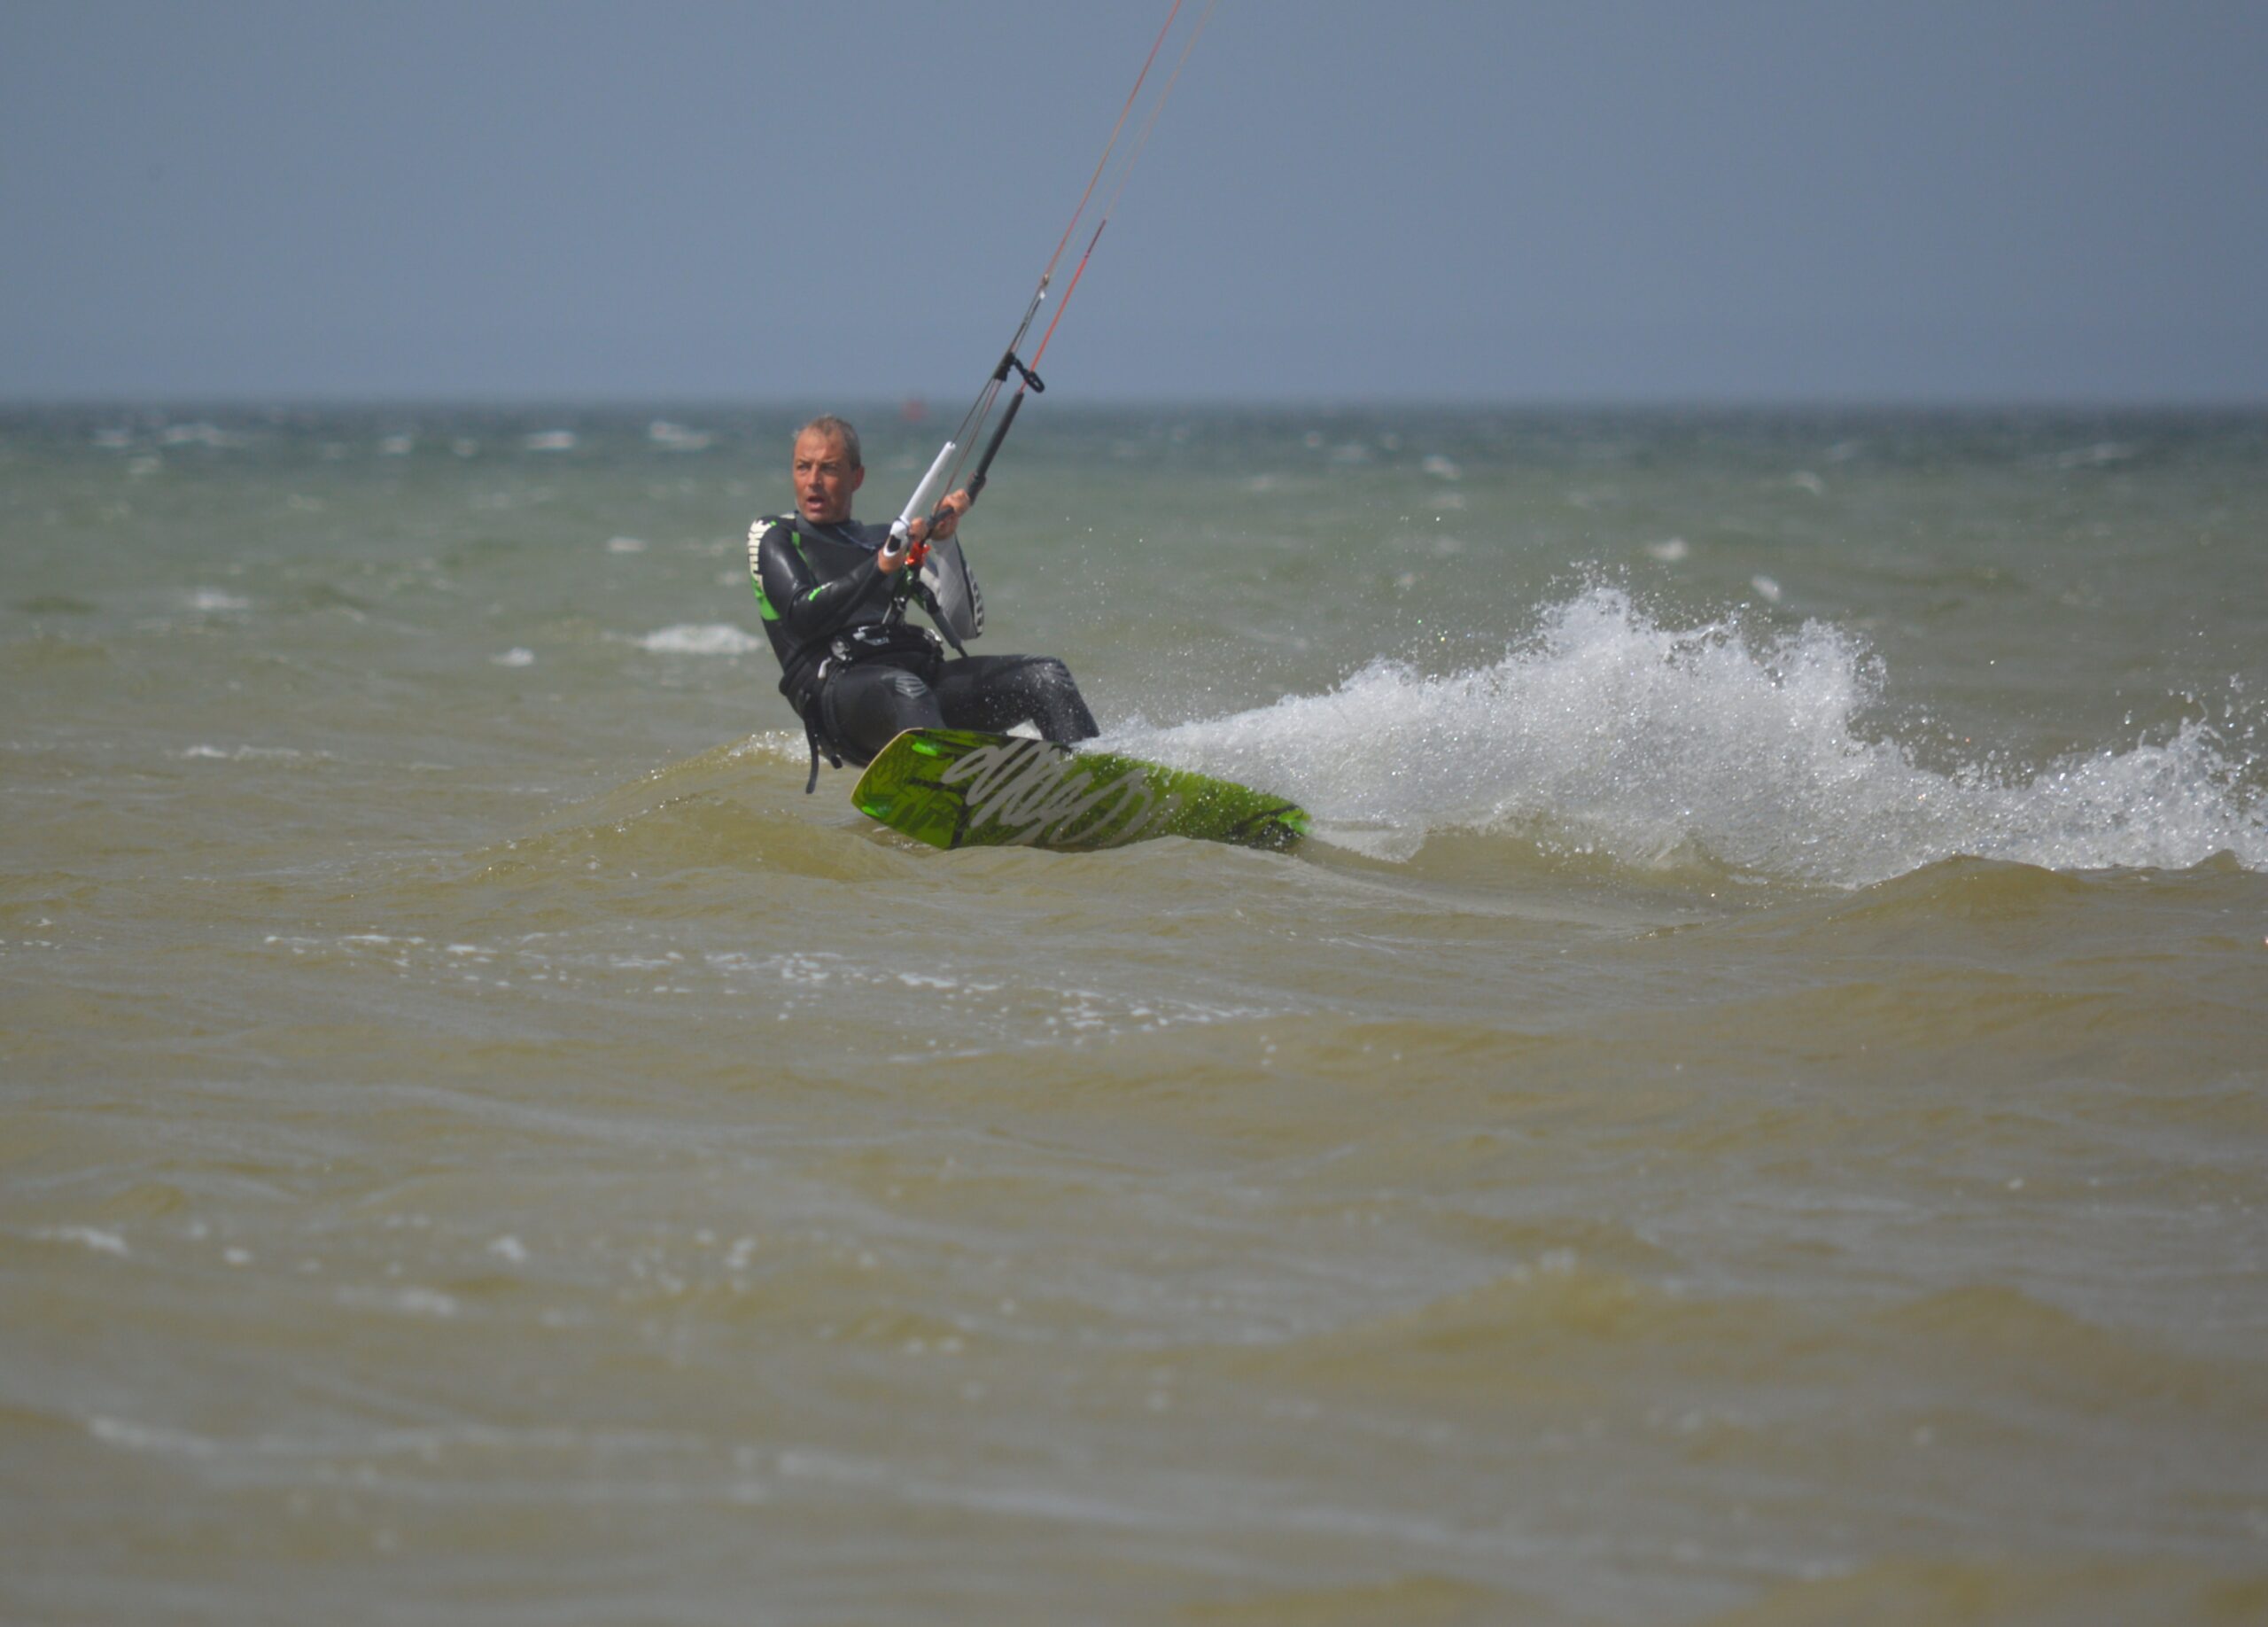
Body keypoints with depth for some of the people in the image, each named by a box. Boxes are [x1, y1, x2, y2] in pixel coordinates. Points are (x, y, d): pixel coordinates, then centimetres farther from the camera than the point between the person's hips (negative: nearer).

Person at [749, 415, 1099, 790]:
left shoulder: (883, 540, 28)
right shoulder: (773, 537, 16)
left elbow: (966, 626, 17)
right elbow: (803, 616, -5)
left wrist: (944, 544, 4)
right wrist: (880, 566, -15)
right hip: (835, 686, -6)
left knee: (1044, 674, -12)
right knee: (905, 690, -40)